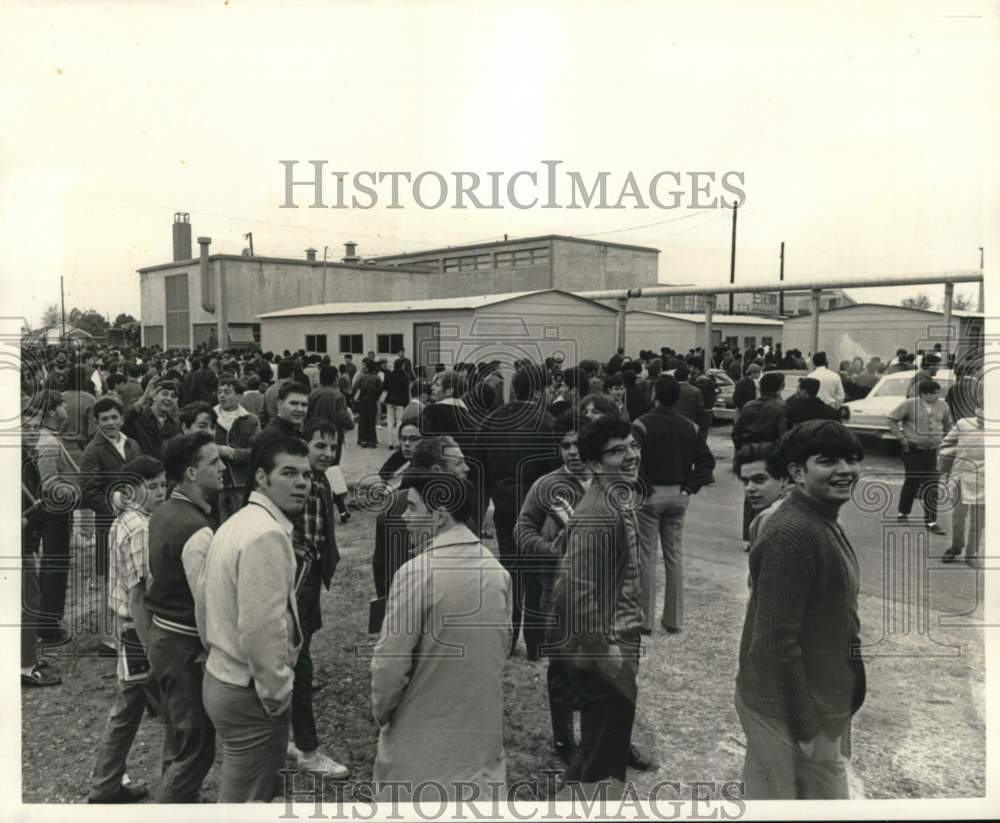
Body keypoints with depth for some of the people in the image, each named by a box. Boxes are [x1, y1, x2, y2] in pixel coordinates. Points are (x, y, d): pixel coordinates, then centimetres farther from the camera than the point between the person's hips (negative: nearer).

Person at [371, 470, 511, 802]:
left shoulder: (417, 573, -22)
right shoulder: (497, 570, -1)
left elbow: (391, 662, -18)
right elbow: (501, 647, 8)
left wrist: (381, 711, 1)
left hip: (424, 736, -5)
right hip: (482, 728, 6)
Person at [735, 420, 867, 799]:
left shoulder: (823, 523, 10)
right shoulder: (792, 534, -24)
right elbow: (774, 643, -26)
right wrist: (804, 727, -21)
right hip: (790, 710, -9)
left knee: (766, 798, 20)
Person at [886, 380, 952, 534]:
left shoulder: (942, 405, 2)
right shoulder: (909, 405, -11)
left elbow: (948, 425, 19)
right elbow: (891, 419, -5)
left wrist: (942, 439, 10)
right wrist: (901, 437, -8)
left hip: (933, 452, 4)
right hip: (913, 451, -4)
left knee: (932, 487, 2)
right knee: (912, 482, 6)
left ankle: (931, 522, 8)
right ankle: (903, 513, 26)